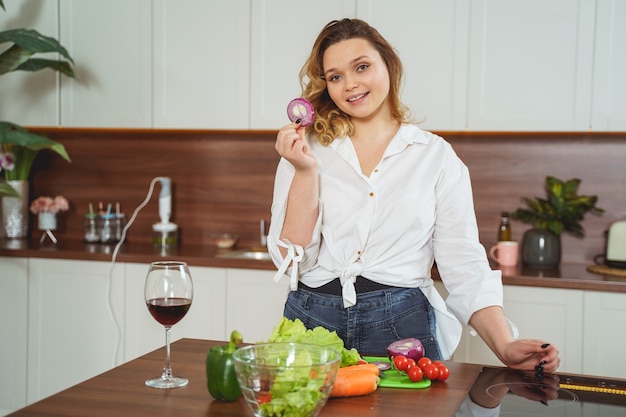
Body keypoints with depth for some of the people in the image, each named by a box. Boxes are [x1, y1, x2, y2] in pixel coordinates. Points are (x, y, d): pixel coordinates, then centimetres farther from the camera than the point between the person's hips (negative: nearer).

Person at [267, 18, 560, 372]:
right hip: (313, 320, 1)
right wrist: (305, 171, -13)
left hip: (402, 329, 0)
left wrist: (505, 346, -14)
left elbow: (465, 265, -2)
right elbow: (292, 262, -3)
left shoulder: (436, 155, 2)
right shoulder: (306, 151, 3)